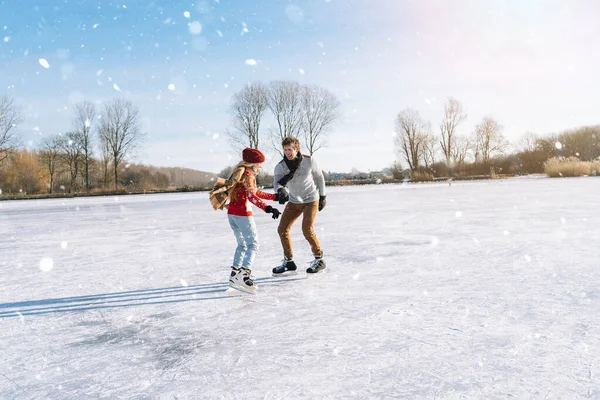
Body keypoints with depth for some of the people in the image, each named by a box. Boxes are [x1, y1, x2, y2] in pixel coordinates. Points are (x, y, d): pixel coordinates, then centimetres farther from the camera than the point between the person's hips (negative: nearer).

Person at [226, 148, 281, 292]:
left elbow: (256, 192, 25)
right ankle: (244, 274, -21)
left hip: (231, 213, 9)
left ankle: (234, 276, 18)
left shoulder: (240, 172, 19)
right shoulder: (248, 174, -10)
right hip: (242, 213, -9)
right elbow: (251, 196, -25)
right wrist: (267, 208, -34)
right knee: (253, 244, -6)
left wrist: (275, 197, 27)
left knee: (242, 244, 18)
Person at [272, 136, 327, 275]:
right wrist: (281, 191, -50)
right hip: (294, 201, 4)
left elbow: (319, 177, -1)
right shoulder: (280, 167, -12)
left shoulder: (309, 161, -16)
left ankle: (319, 260, 1)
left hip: (311, 200, -4)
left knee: (307, 229, -18)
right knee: (282, 229, -1)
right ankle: (289, 262, 13)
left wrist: (322, 196, 4)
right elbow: (277, 183, -26)